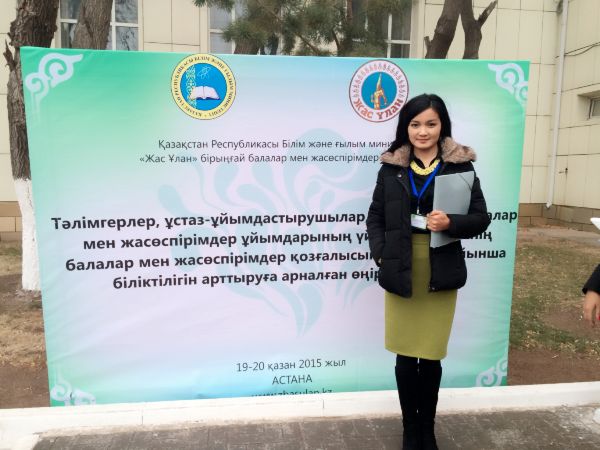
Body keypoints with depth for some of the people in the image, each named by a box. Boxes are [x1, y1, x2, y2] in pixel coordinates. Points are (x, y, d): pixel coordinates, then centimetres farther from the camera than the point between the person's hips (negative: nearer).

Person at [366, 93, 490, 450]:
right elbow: (375, 216, 6)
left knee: (431, 356, 10)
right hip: (400, 272, 1)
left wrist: (450, 223, -17)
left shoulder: (460, 166, 1)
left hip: (440, 274, -1)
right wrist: (380, 254, -7)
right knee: (405, 355, 9)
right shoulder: (391, 167, 4)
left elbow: (481, 218, 2)